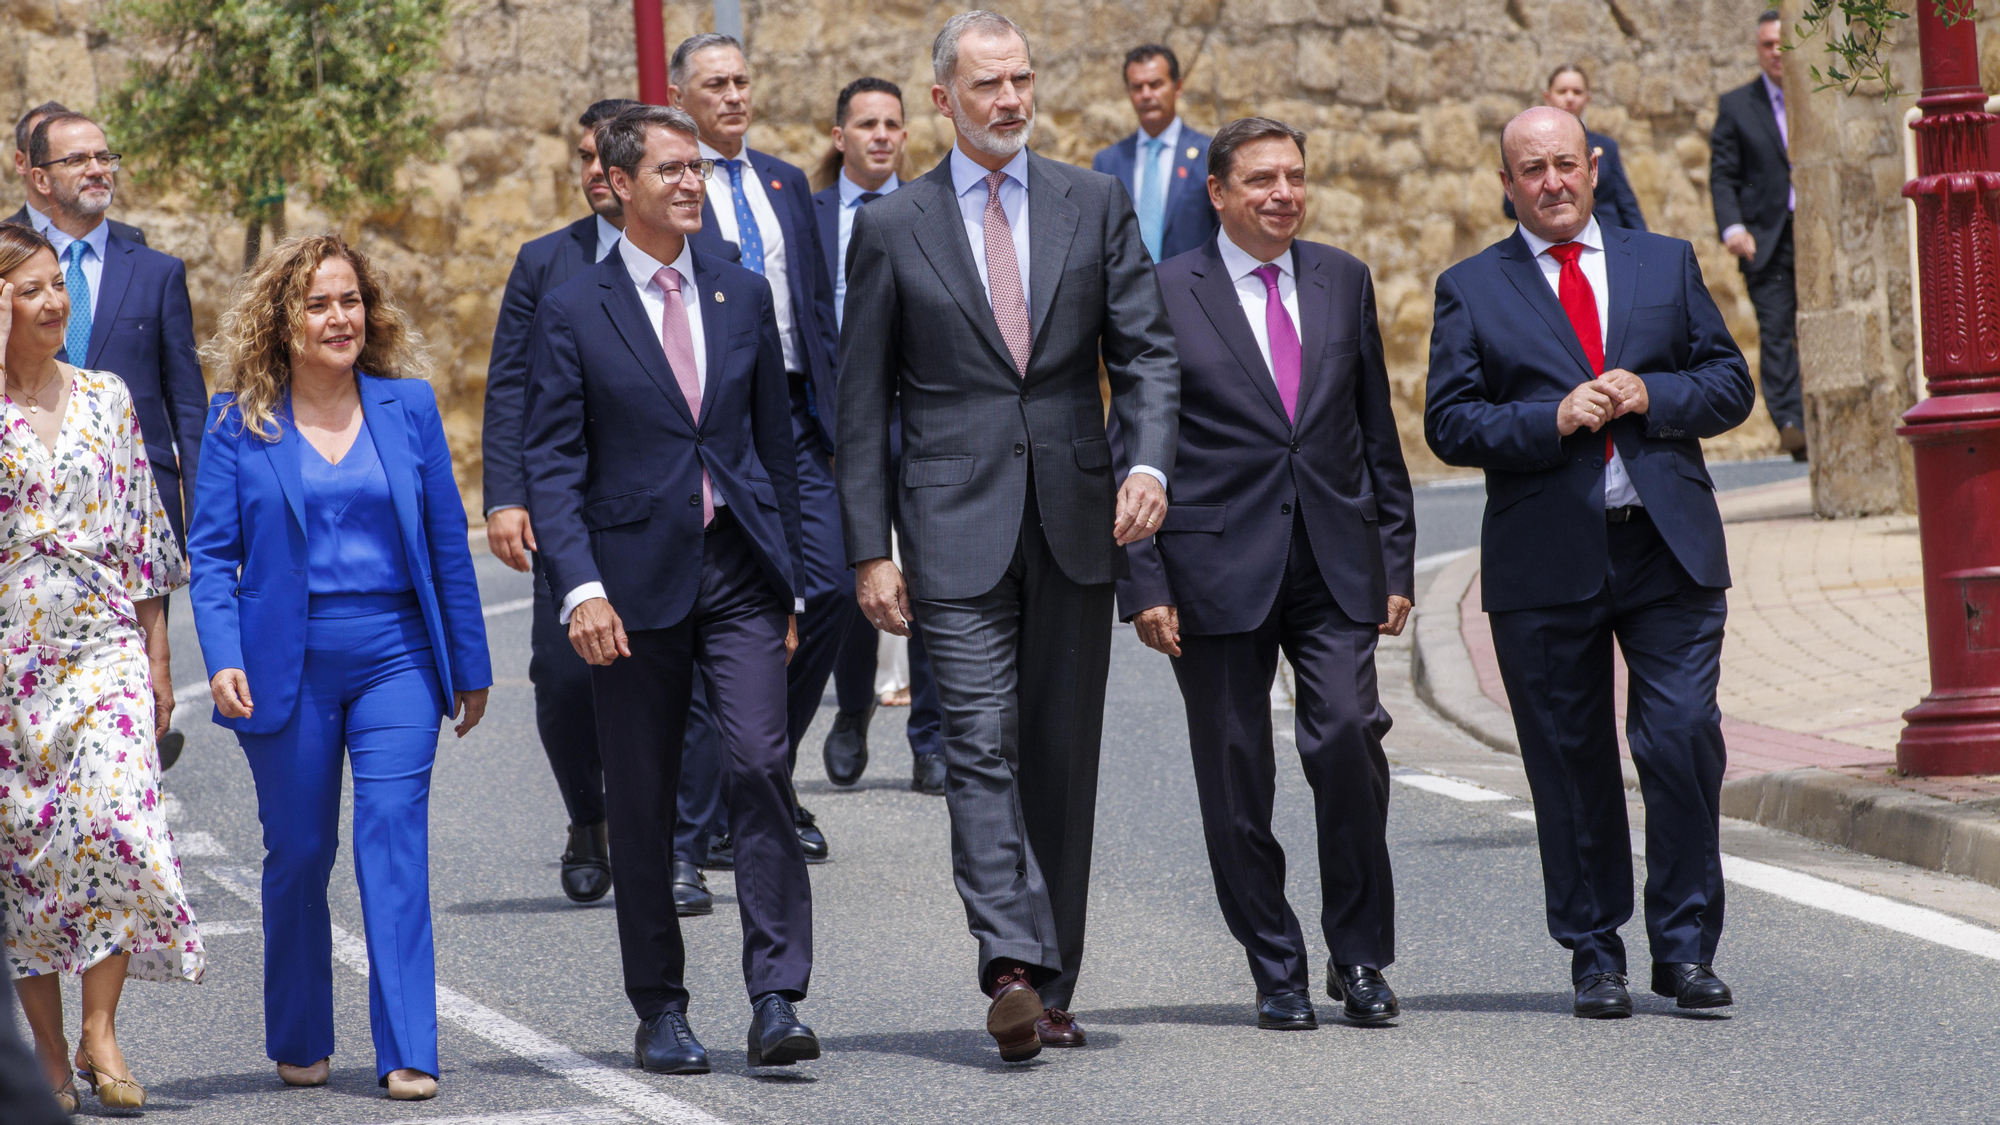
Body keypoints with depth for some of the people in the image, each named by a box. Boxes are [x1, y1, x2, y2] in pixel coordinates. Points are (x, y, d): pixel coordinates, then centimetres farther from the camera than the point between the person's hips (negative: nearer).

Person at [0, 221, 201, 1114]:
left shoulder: (106, 397, 9)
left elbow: (142, 531, 12)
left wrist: (158, 653, 9)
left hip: (103, 643, 1)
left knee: (115, 816, -16)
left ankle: (99, 1033, -9)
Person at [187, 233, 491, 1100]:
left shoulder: (408, 405, 6)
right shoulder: (239, 419, 1)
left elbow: (447, 541, 9)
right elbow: (211, 551, 0)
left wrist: (469, 667, 10)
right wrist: (223, 661, -13)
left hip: (395, 655, 0)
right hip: (287, 662, 0)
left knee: (394, 838, -11)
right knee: (297, 852, 7)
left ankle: (407, 1053, -13)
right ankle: (299, 1044, 23)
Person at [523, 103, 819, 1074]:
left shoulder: (744, 296, 10)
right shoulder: (574, 312, 0)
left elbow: (776, 444, 15)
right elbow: (552, 465, -4)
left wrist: (788, 582, 12)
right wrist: (580, 587, -16)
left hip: (739, 569, 2)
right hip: (637, 579, -2)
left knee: (760, 767, -13)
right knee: (641, 802, 4)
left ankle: (776, 1000, -13)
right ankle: (659, 1011, 15)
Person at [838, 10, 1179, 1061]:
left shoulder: (1093, 204, 8)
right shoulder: (890, 228, 3)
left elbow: (1145, 349, 6)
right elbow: (863, 404, 4)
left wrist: (1148, 462, -13)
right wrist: (869, 550, -1)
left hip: (1075, 519, 2)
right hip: (957, 525, -2)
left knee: (1063, 758, 6)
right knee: (982, 748, -14)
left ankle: (1051, 987, 13)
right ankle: (1012, 968, -24)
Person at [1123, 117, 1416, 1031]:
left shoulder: (1343, 282, 10)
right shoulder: (1165, 295, -1)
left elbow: (1377, 431, 15)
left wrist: (1395, 560, 10)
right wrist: (1144, 581, -6)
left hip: (1334, 563, 2)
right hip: (1219, 568, -2)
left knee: (1348, 737, -15)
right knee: (1236, 776, 2)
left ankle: (1360, 957, 0)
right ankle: (1277, 972, 15)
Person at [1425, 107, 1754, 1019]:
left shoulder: (1668, 265, 14)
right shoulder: (1471, 290, 7)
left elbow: (1730, 385, 11)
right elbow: (1448, 423, -1)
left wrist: (1652, 395, -8)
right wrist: (1553, 419, -14)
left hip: (1668, 545, 1)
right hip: (1545, 560, -1)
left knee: (1685, 740, -8)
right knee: (1571, 766, 4)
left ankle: (1685, 948, 4)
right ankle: (1594, 955, 15)